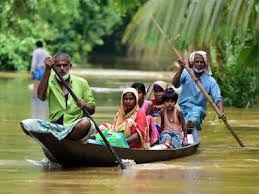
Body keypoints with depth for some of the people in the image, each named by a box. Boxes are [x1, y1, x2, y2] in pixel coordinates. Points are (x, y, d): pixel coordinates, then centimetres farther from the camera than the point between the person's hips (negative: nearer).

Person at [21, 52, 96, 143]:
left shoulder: (81, 83, 8)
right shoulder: (49, 81, 7)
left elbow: (92, 110, 10)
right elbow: (41, 96, -16)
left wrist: (85, 106, -14)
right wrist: (47, 70, -18)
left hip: (75, 128, -1)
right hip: (54, 126, 1)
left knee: (86, 123, -36)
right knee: (26, 124, -24)